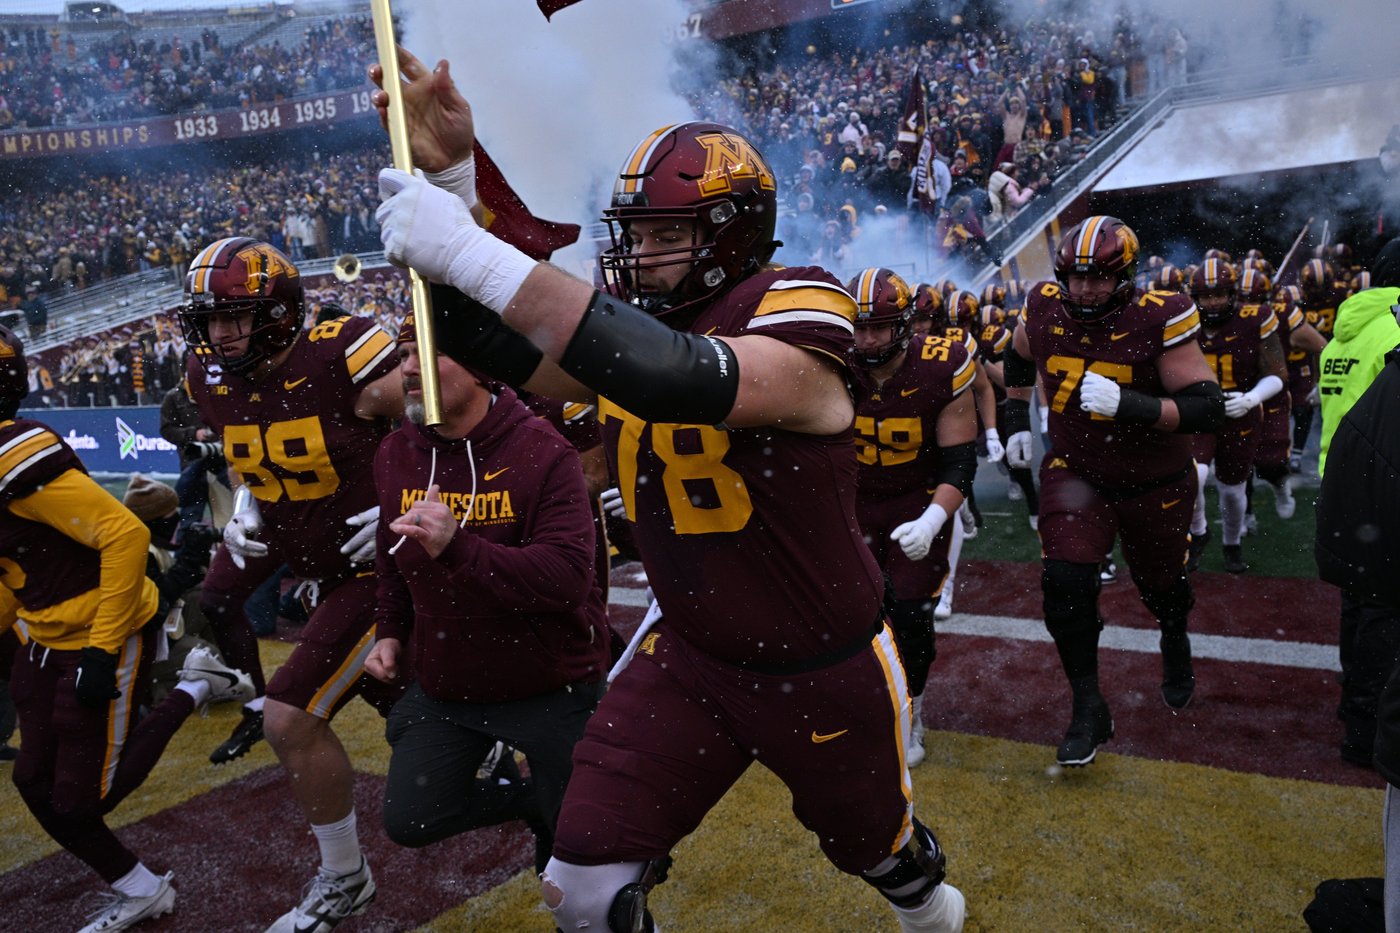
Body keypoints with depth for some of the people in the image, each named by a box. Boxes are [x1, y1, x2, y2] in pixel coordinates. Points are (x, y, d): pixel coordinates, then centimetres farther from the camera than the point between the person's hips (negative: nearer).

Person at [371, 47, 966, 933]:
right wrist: (450, 177, -25)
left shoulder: (797, 311, -23)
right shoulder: (629, 319, -3)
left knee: (879, 849, 24)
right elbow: (490, 346, -14)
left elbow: (681, 380, -43)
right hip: (692, 654, 4)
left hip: (825, 668, -4)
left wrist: (476, 256, -44)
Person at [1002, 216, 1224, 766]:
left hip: (1155, 484, -1)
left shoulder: (1159, 319, -25)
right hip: (1075, 472, 2)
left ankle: (1176, 644, 59)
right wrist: (1017, 423, 11)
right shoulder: (1044, 308, -13)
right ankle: (1088, 711, 3)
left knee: (1161, 583, 20)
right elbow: (1018, 359, 11)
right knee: (1065, 584, -16)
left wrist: (1126, 403, -40)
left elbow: (1208, 408, -27)